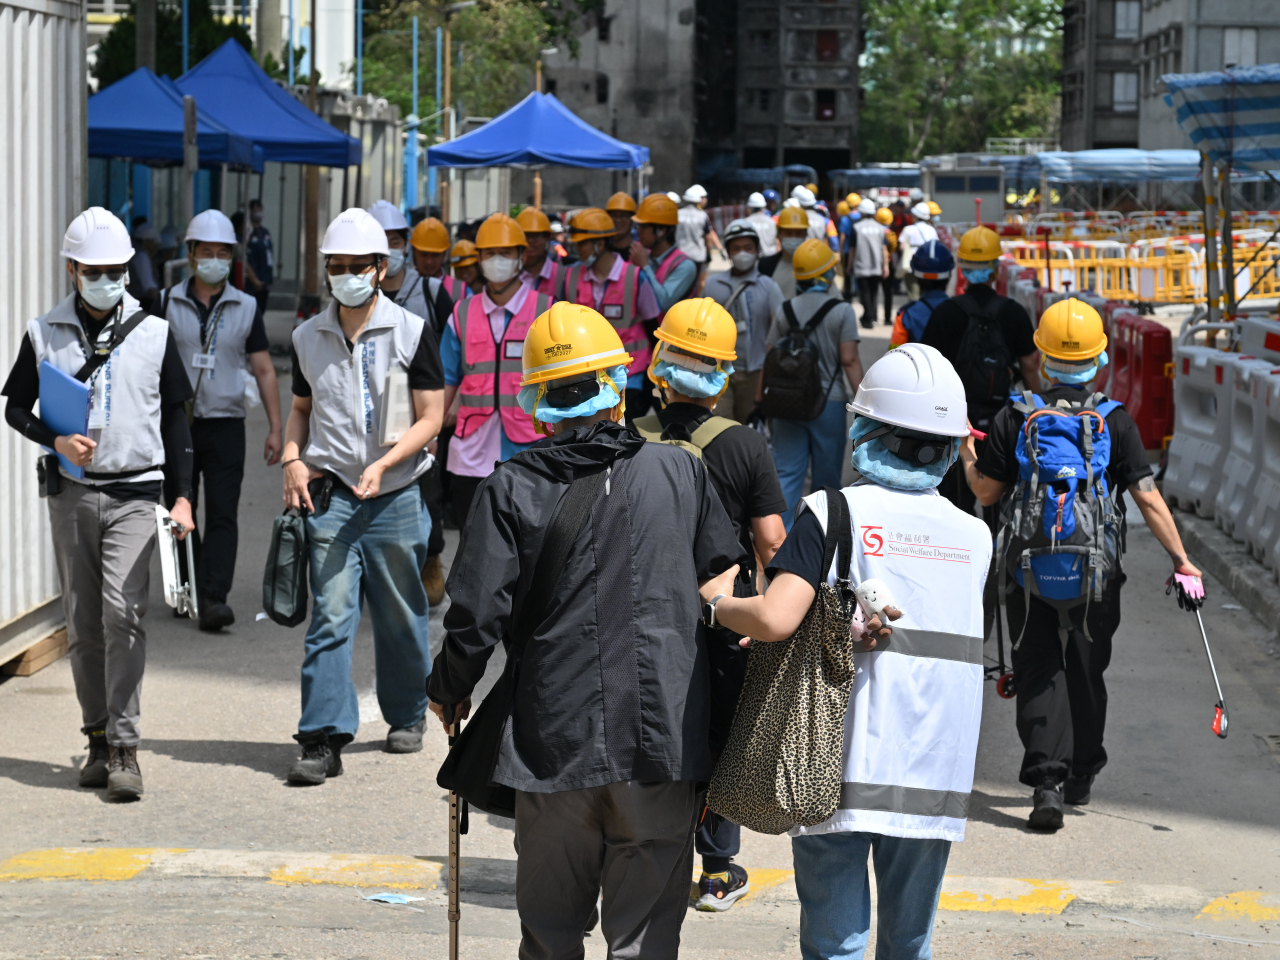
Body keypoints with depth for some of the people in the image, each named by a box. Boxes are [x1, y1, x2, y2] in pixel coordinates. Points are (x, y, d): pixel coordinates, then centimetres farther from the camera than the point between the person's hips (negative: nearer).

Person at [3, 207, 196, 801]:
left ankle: (124, 749, -14)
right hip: (71, 493, 2)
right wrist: (56, 440, -8)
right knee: (82, 624, 5)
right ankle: (98, 740, 16)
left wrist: (183, 496, 5)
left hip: (135, 494, -2)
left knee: (122, 613, -15)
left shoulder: (154, 333, 5)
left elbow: (174, 418, 9)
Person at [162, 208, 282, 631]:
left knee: (222, 514, -9)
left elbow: (264, 370, 8)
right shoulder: (167, 304, 4)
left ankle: (213, 599, -14)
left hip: (225, 424, 0)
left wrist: (275, 428, 3)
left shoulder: (246, 308, 7)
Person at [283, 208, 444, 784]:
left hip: (395, 497, -1)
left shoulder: (412, 332, -1)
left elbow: (430, 419, -2)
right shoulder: (308, 337, 9)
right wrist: (293, 459, 1)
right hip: (329, 495, 1)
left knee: (400, 616, 9)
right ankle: (323, 738, -10)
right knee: (329, 616, -8)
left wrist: (383, 464, -16)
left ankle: (406, 716, 28)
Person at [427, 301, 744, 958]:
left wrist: (447, 693, 12)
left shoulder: (510, 490, -3)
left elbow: (476, 617, -7)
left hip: (553, 747, 0)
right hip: (662, 744, 0)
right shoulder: (679, 471, 1)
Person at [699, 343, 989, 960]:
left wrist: (718, 604, 0)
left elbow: (775, 619, -17)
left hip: (842, 771, -3)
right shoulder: (974, 536, 6)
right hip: (935, 781, 3)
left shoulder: (835, 511, -7)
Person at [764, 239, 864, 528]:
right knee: (827, 475, 10)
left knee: (786, 474, 2)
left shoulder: (785, 311, 3)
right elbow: (849, 360, -12)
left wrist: (761, 398, 11)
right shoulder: (842, 311, -6)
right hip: (829, 401, -2)